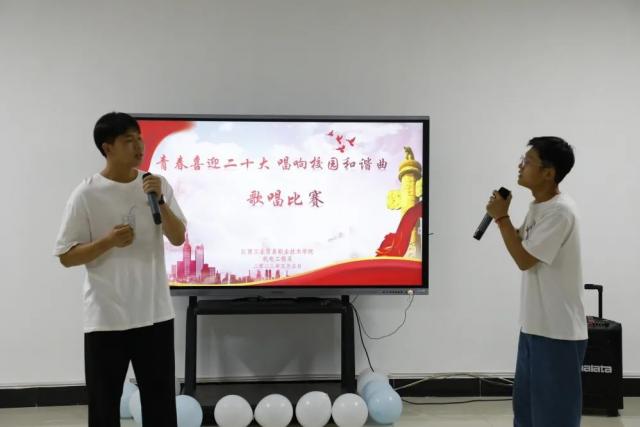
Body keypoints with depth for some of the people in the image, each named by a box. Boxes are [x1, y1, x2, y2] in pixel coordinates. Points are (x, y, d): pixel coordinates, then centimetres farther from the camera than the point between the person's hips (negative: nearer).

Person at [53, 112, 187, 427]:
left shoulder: (157, 185, 3)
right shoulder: (86, 194, -7)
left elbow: (178, 238, 0)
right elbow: (66, 256, -5)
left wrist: (160, 201, -14)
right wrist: (108, 240, -20)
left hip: (155, 313, 3)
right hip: (105, 318, -3)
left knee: (160, 400, 13)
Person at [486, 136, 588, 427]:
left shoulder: (560, 211, -21)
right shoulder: (537, 206, 9)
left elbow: (524, 259, -18)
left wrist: (501, 217, -13)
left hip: (558, 330, -9)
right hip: (535, 324, 10)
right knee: (526, 401, 20)